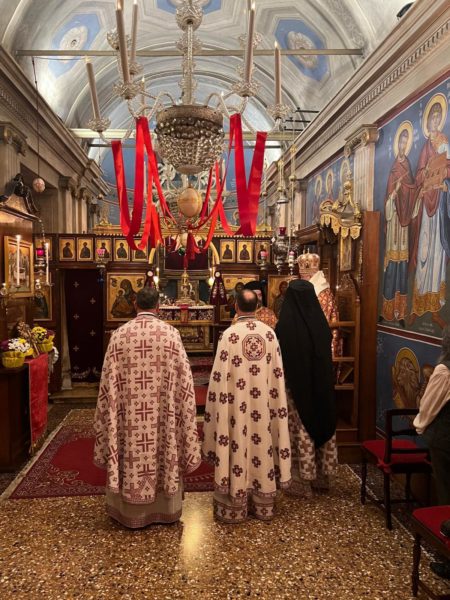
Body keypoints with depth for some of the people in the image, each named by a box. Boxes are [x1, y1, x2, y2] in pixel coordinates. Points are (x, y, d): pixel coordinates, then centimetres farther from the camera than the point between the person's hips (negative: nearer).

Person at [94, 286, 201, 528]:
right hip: (162, 412, 0)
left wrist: (112, 413, 8)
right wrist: (178, 408, 5)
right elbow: (182, 378, -6)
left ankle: (132, 511, 26)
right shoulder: (171, 333, -7)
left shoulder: (119, 334, -5)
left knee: (133, 453, 13)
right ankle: (164, 509, 27)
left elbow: (109, 381, -2)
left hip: (129, 414, 1)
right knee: (163, 452, 14)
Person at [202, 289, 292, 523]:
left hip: (238, 405, -3)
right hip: (263, 405, 4)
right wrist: (274, 404, 12)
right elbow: (277, 375, 3)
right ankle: (263, 505, 27)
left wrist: (219, 405, -2)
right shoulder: (270, 333, -1)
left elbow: (221, 377, -12)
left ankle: (234, 507, 19)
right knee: (262, 444, 13)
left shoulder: (230, 334, -13)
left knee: (237, 448, 7)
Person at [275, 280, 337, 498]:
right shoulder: (322, 323, -5)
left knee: (300, 432, 6)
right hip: (321, 387, 5)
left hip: (295, 388, -4)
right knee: (321, 424, 17)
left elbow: (277, 360, -10)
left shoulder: (284, 326, -19)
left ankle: (301, 482, 16)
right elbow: (327, 357, 7)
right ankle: (321, 478, 29)